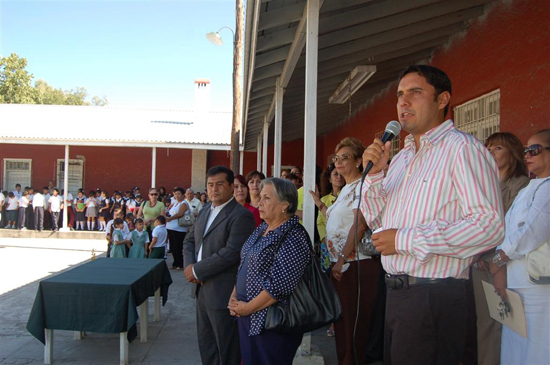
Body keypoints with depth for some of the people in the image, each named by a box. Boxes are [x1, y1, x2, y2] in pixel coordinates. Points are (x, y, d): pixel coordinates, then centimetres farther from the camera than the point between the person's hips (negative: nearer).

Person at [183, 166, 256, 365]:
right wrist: (189, 265, -4)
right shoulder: (205, 211, 12)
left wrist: (197, 270, -18)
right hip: (202, 289, 8)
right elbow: (189, 240, 15)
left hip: (223, 293, -8)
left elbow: (231, 252, -24)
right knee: (205, 343, 21)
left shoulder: (241, 215, -17)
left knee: (226, 349, 7)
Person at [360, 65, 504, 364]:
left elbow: (490, 225, -23)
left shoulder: (462, 148, -12)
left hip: (434, 297, -8)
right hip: (395, 292, 8)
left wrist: (404, 239, -19)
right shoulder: (401, 157, 14)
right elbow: (376, 222, 15)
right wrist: (373, 174, -2)